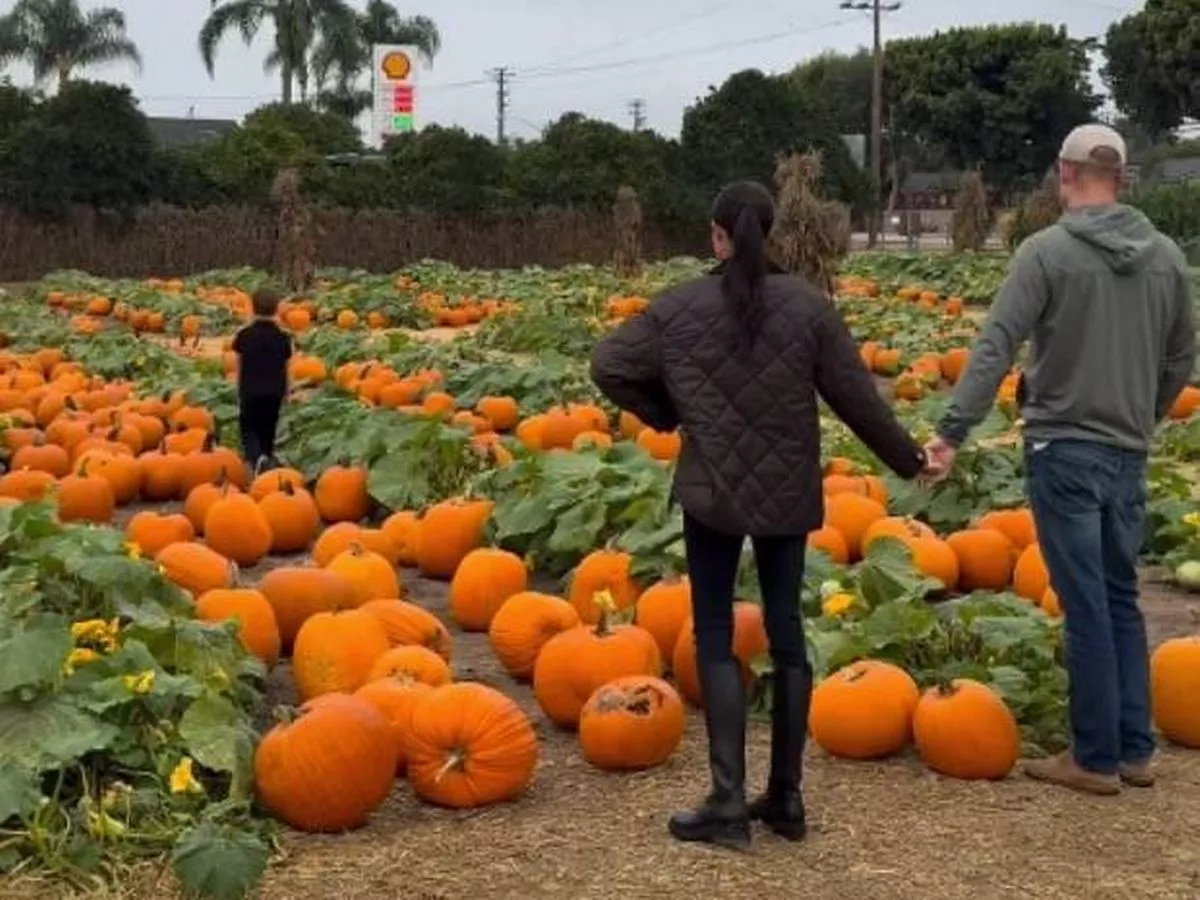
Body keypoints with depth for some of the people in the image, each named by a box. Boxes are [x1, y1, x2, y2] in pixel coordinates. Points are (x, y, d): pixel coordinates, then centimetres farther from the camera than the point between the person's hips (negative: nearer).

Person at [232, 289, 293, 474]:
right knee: (268, 430, 15)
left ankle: (257, 457, -20)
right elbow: (285, 369, 1)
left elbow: (239, 367, 1)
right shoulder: (282, 337, -3)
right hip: (274, 392, 1)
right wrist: (285, 392, 13)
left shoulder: (244, 335, -5)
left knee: (249, 429, 7)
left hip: (250, 391, -1)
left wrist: (239, 391, 12)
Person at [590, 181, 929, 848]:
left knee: (715, 637, 4)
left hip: (713, 491, -2)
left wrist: (663, 414, 12)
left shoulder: (680, 308, -5)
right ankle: (786, 797, 16)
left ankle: (729, 802, -3)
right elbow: (856, 395, -1)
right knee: (787, 632, 11)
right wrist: (908, 459, 11)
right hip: (789, 494, 2)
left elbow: (609, 366, -2)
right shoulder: (808, 305, -3)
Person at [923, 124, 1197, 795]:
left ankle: (1096, 758, 8)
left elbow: (996, 349, -17)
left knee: (1087, 606, 0)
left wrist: (953, 432, -17)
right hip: (1129, 454, 5)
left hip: (1064, 449, -5)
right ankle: (1135, 749, 19)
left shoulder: (1047, 251, -10)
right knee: (1121, 599, 15)